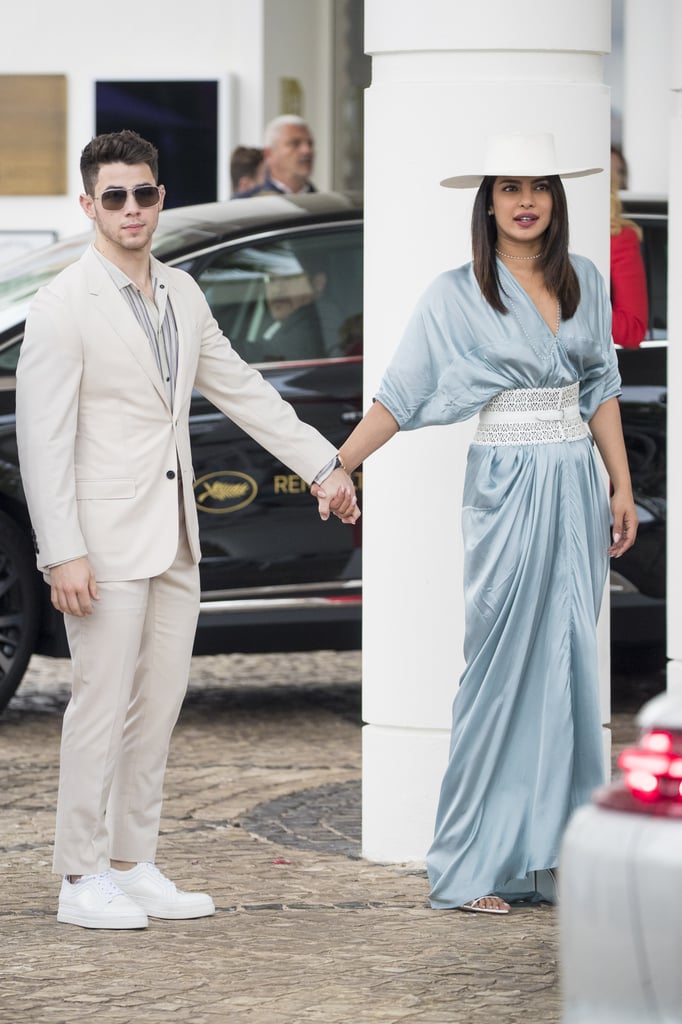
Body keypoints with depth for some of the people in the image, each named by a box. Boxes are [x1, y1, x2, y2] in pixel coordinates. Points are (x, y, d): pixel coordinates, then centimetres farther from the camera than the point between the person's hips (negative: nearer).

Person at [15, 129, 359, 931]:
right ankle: (82, 879, 2)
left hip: (173, 541, 7)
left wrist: (323, 465, 17)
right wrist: (64, 553, -18)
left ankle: (134, 866, 17)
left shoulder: (182, 295, 12)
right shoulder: (63, 305, -10)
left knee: (158, 707, 9)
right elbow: (43, 437, -13)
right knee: (103, 706, -6)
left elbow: (241, 389, 20)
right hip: (106, 542, -7)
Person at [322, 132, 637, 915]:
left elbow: (601, 389, 15)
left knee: (570, 666, 5)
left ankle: (550, 851, 11)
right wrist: (336, 467, -10)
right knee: (501, 666, -6)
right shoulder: (457, 296, -2)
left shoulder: (585, 284, 10)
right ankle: (471, 866, -2)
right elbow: (400, 395, -3)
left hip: (576, 488, 4)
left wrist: (622, 487, 10)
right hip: (507, 489, -4)